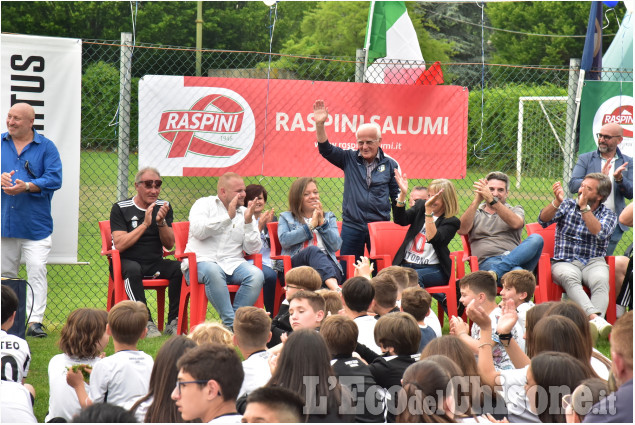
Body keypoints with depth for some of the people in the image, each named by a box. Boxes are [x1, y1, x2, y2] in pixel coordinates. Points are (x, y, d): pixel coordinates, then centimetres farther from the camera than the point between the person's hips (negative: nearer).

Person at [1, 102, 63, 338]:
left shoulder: (46, 147, 1)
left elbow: (54, 179, -8)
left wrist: (26, 186, -20)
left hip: (35, 224, -3)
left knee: (37, 270, -10)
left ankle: (35, 321, -10)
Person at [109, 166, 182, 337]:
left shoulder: (164, 207, 10)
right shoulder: (121, 209, -1)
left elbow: (169, 245, 4)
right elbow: (119, 245, -13)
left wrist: (161, 222, -13)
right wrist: (145, 224, -15)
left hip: (155, 263, 3)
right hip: (128, 262, -3)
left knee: (180, 268, -26)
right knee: (133, 270, -38)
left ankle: (173, 323, -21)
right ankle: (147, 323, -38)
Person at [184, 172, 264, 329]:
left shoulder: (245, 213, 17)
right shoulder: (204, 204, 9)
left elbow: (253, 249, 7)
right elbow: (198, 230, -12)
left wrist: (248, 221, -5)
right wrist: (228, 217, -11)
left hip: (232, 264, 4)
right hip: (201, 262, -4)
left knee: (256, 275, -27)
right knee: (213, 272, -39)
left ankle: (234, 320, -24)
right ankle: (231, 323, -35)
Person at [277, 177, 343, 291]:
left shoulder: (329, 217, 29)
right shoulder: (286, 217, 24)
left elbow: (336, 246, 12)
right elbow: (284, 240, 1)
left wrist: (322, 222, 5)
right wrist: (311, 225, 5)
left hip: (327, 262, 2)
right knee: (313, 250, -38)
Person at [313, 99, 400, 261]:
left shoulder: (390, 165, 4)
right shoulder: (349, 159, 7)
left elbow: (396, 197, 8)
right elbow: (326, 149, -3)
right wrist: (319, 124, -17)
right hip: (352, 226, 1)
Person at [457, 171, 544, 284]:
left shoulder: (516, 210, 25)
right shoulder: (475, 214, 26)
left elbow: (516, 223, -2)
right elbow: (461, 230, 2)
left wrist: (492, 200, -14)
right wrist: (476, 201, -8)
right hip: (486, 262, -3)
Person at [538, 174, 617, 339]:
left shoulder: (608, 215, 10)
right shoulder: (567, 206, 14)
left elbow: (599, 233, -12)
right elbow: (543, 220, -3)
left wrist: (584, 207, -17)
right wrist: (557, 202, -20)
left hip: (593, 262, 0)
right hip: (565, 262, 0)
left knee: (600, 281, -35)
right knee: (570, 278, -37)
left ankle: (594, 326, -58)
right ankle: (594, 318, -58)